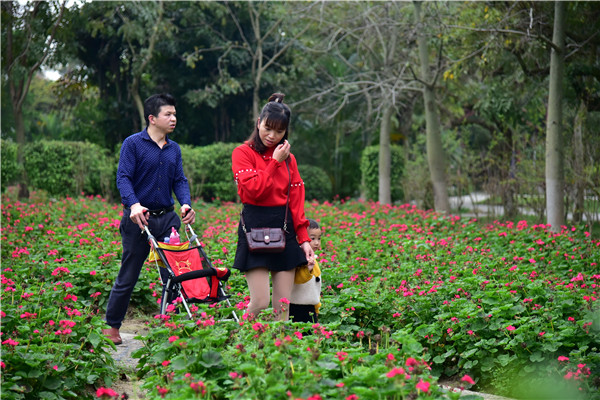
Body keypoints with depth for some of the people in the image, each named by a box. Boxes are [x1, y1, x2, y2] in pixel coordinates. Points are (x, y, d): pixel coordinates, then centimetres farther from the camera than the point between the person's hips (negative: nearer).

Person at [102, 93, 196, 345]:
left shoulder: (174, 149, 13)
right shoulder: (133, 144, -5)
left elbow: (179, 180, 10)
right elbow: (123, 178, -11)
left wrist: (186, 204, -10)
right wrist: (134, 205, -28)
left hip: (167, 218, 5)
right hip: (139, 219, -5)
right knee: (128, 276, 2)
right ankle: (112, 327, 16)